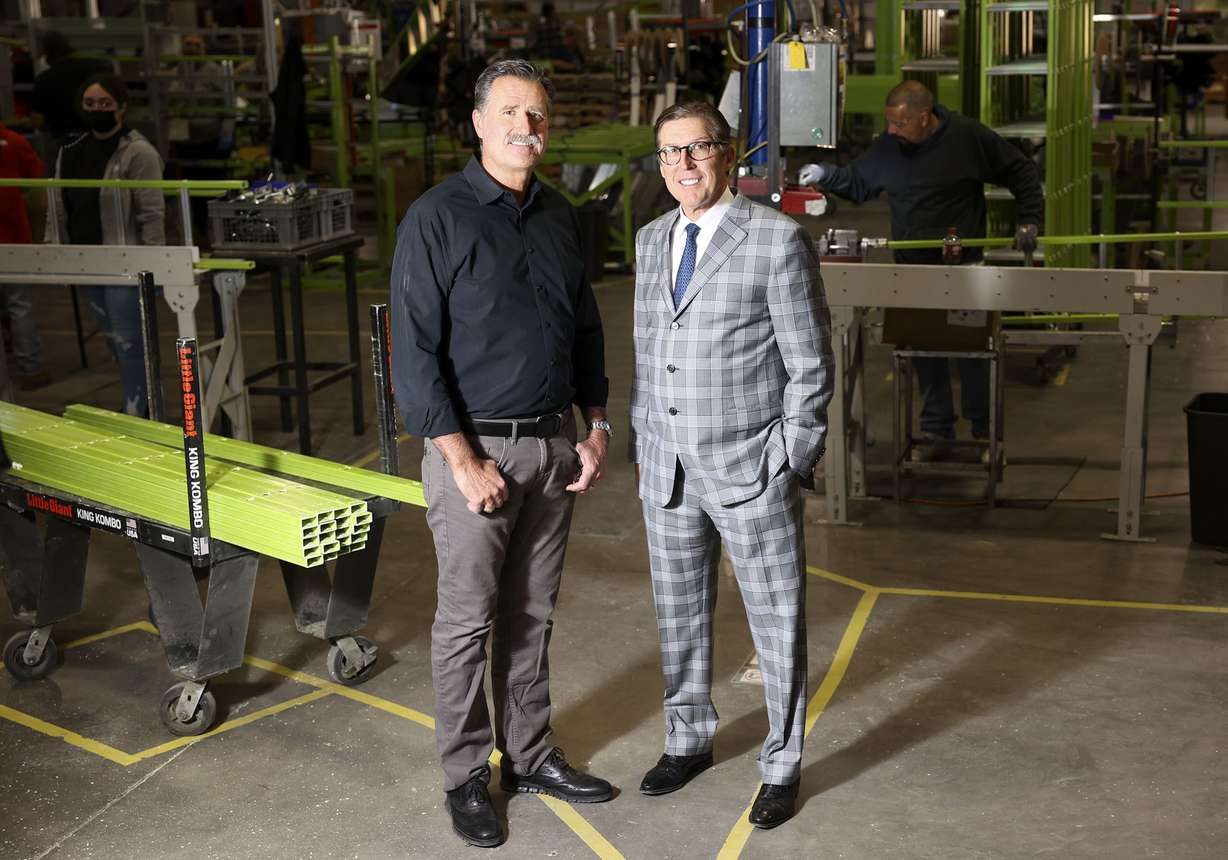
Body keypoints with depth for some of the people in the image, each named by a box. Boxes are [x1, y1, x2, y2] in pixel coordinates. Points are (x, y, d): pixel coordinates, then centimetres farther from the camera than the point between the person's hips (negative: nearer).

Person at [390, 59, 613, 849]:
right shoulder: (438, 219, -10)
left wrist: (596, 428, 9)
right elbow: (415, 352, -13)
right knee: (469, 620, 5)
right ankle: (466, 777, 18)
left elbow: (587, 329, 17)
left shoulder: (562, 218, 9)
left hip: (554, 443, 5)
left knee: (533, 614, 14)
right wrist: (465, 463, -15)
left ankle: (529, 755, 28)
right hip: (476, 448, -5)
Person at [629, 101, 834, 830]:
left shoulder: (779, 240, -11)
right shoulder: (652, 240, 8)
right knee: (680, 615, 18)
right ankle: (689, 741, 37)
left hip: (753, 471, -5)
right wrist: (643, 445, 13)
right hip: (669, 470, 6)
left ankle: (783, 765, 24)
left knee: (778, 624, 6)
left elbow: (811, 364, -9)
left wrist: (794, 465, -10)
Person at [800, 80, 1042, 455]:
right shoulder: (888, 146, 1)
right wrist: (826, 174, -3)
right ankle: (936, 428, 17)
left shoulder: (968, 137, -9)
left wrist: (1028, 220, -5)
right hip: (912, 268, 3)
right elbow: (858, 182, 15)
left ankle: (983, 425, 22)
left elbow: (1021, 173, 1)